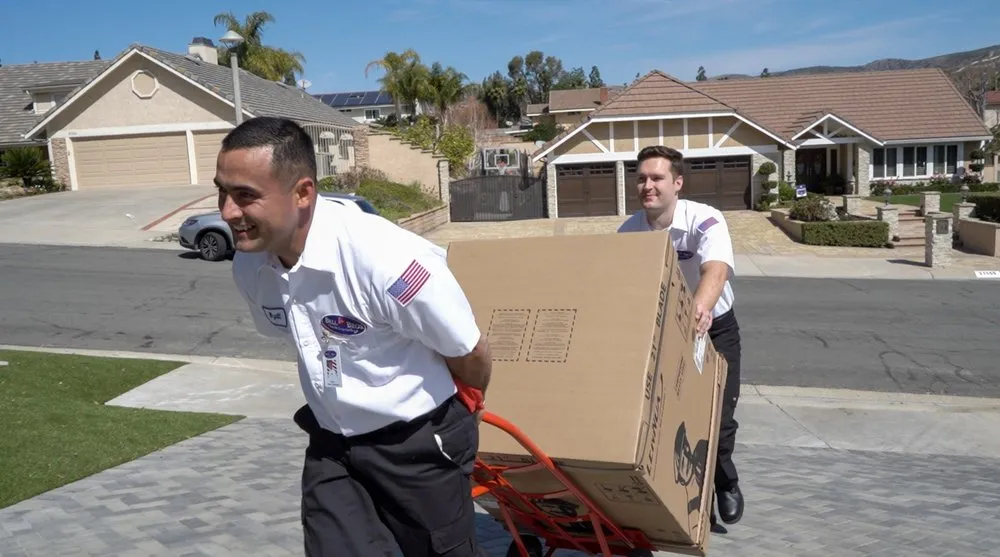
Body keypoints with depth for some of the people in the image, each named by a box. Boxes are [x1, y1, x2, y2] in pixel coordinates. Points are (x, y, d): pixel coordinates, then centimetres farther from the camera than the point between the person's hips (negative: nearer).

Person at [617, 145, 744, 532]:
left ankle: (724, 483, 25)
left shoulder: (704, 221, -26)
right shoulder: (627, 232, -13)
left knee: (717, 416, -7)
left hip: (714, 328, -3)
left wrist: (700, 308, -65)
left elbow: (716, 269, -45)